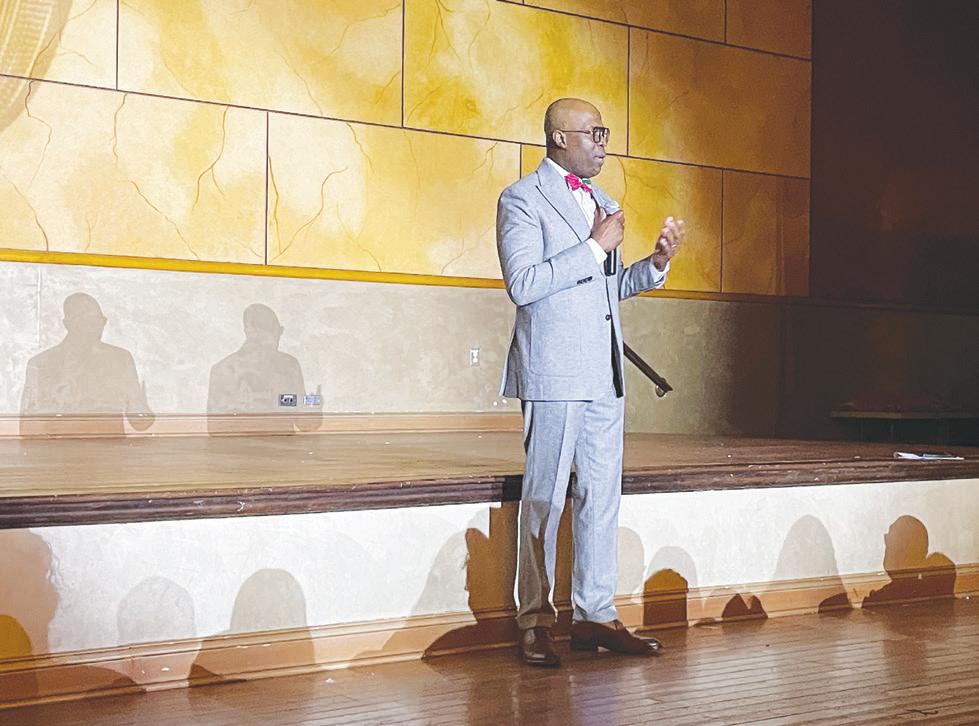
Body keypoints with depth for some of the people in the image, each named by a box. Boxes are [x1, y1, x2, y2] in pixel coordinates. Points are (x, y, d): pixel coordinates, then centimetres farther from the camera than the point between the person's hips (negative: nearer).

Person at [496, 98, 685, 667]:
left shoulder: (603, 203, 20)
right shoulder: (523, 199, -4)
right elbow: (523, 284, -16)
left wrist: (657, 263, 7)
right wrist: (596, 246, -15)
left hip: (605, 374, 8)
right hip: (554, 371, -8)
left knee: (602, 495, 8)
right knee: (545, 498, -3)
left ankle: (595, 615, 16)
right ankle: (536, 624, 4)